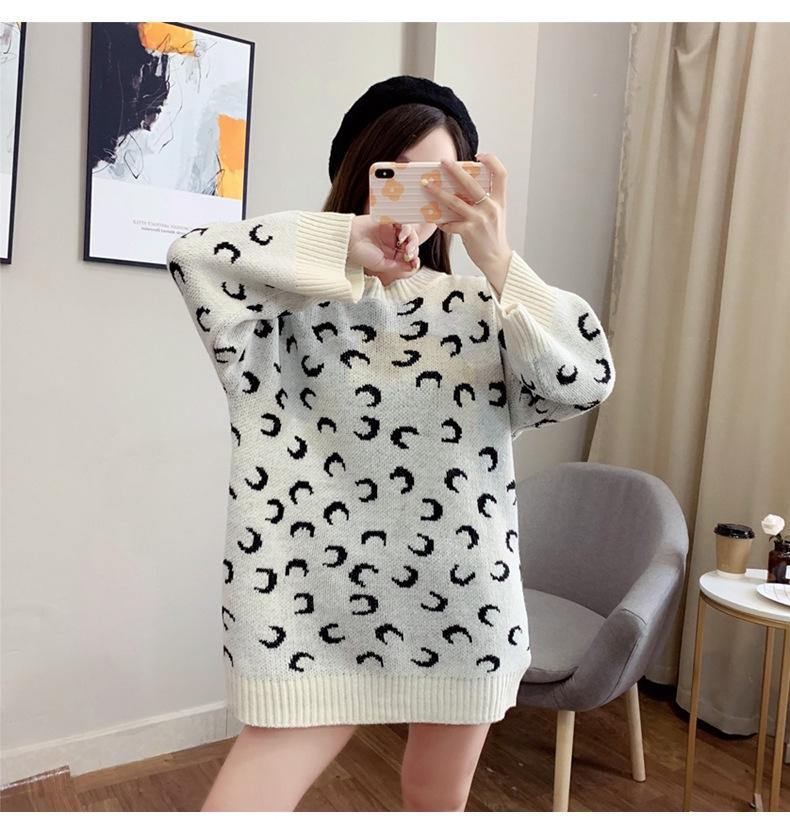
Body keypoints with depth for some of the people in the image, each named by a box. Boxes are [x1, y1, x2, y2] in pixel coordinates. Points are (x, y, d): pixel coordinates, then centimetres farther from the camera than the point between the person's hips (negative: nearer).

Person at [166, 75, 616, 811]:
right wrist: (344, 243, -21)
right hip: (320, 603, -2)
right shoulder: (295, 300, -5)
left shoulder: (480, 306, 1)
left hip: (462, 601, 3)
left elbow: (586, 379, -11)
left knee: (439, 801, 25)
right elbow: (195, 257, -21)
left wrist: (497, 258, -22)